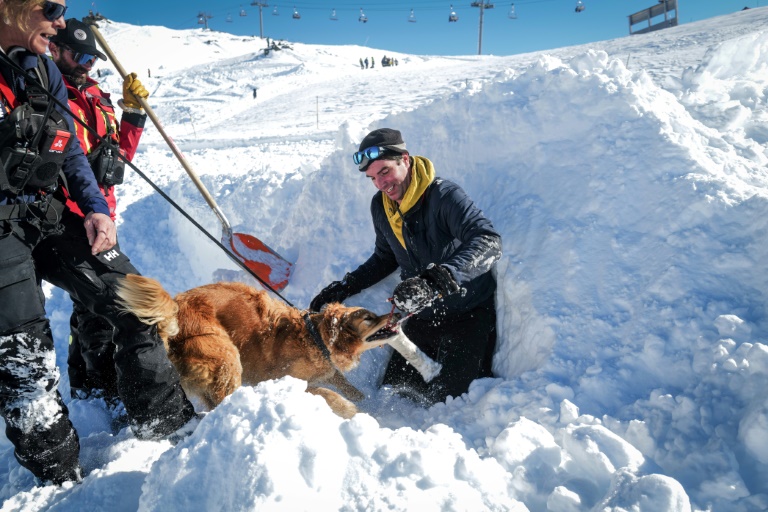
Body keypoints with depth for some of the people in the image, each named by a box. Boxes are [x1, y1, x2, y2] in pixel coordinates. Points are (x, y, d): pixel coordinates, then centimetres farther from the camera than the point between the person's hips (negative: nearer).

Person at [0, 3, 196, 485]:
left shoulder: (43, 71, 9)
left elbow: (70, 150, 13)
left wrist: (96, 206, 2)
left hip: (49, 215, 7)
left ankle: (164, 417, 16)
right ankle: (61, 475, 15)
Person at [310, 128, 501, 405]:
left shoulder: (444, 195, -23)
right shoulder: (381, 207, -1)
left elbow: (489, 242, -39)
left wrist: (435, 281, -52)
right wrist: (345, 287, 8)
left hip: (469, 314, -6)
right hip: (424, 316, 7)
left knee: (446, 399, -11)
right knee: (394, 387, 8)